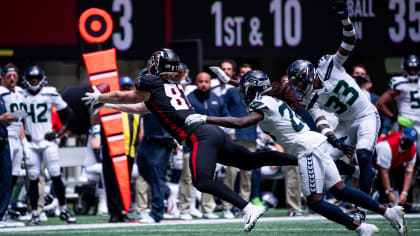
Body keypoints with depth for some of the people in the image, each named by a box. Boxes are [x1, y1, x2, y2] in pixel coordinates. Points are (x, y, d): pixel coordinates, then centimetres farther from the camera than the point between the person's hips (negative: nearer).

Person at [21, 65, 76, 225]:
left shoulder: (51, 94, 1)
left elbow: (67, 113, 9)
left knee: (56, 176, -5)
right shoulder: (21, 96, 2)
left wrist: (59, 133, 1)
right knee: (33, 179, 1)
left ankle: (64, 210, 4)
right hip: (30, 144, 1)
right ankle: (35, 213, 6)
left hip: (48, 142, -1)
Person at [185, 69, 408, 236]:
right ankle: (388, 211, 9)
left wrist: (205, 119, -22)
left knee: (315, 202, -5)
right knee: (339, 189, 10)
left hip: (307, 149, -9)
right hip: (316, 143, 9)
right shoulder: (273, 99, 16)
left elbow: (240, 122, -24)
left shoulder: (263, 105, -11)